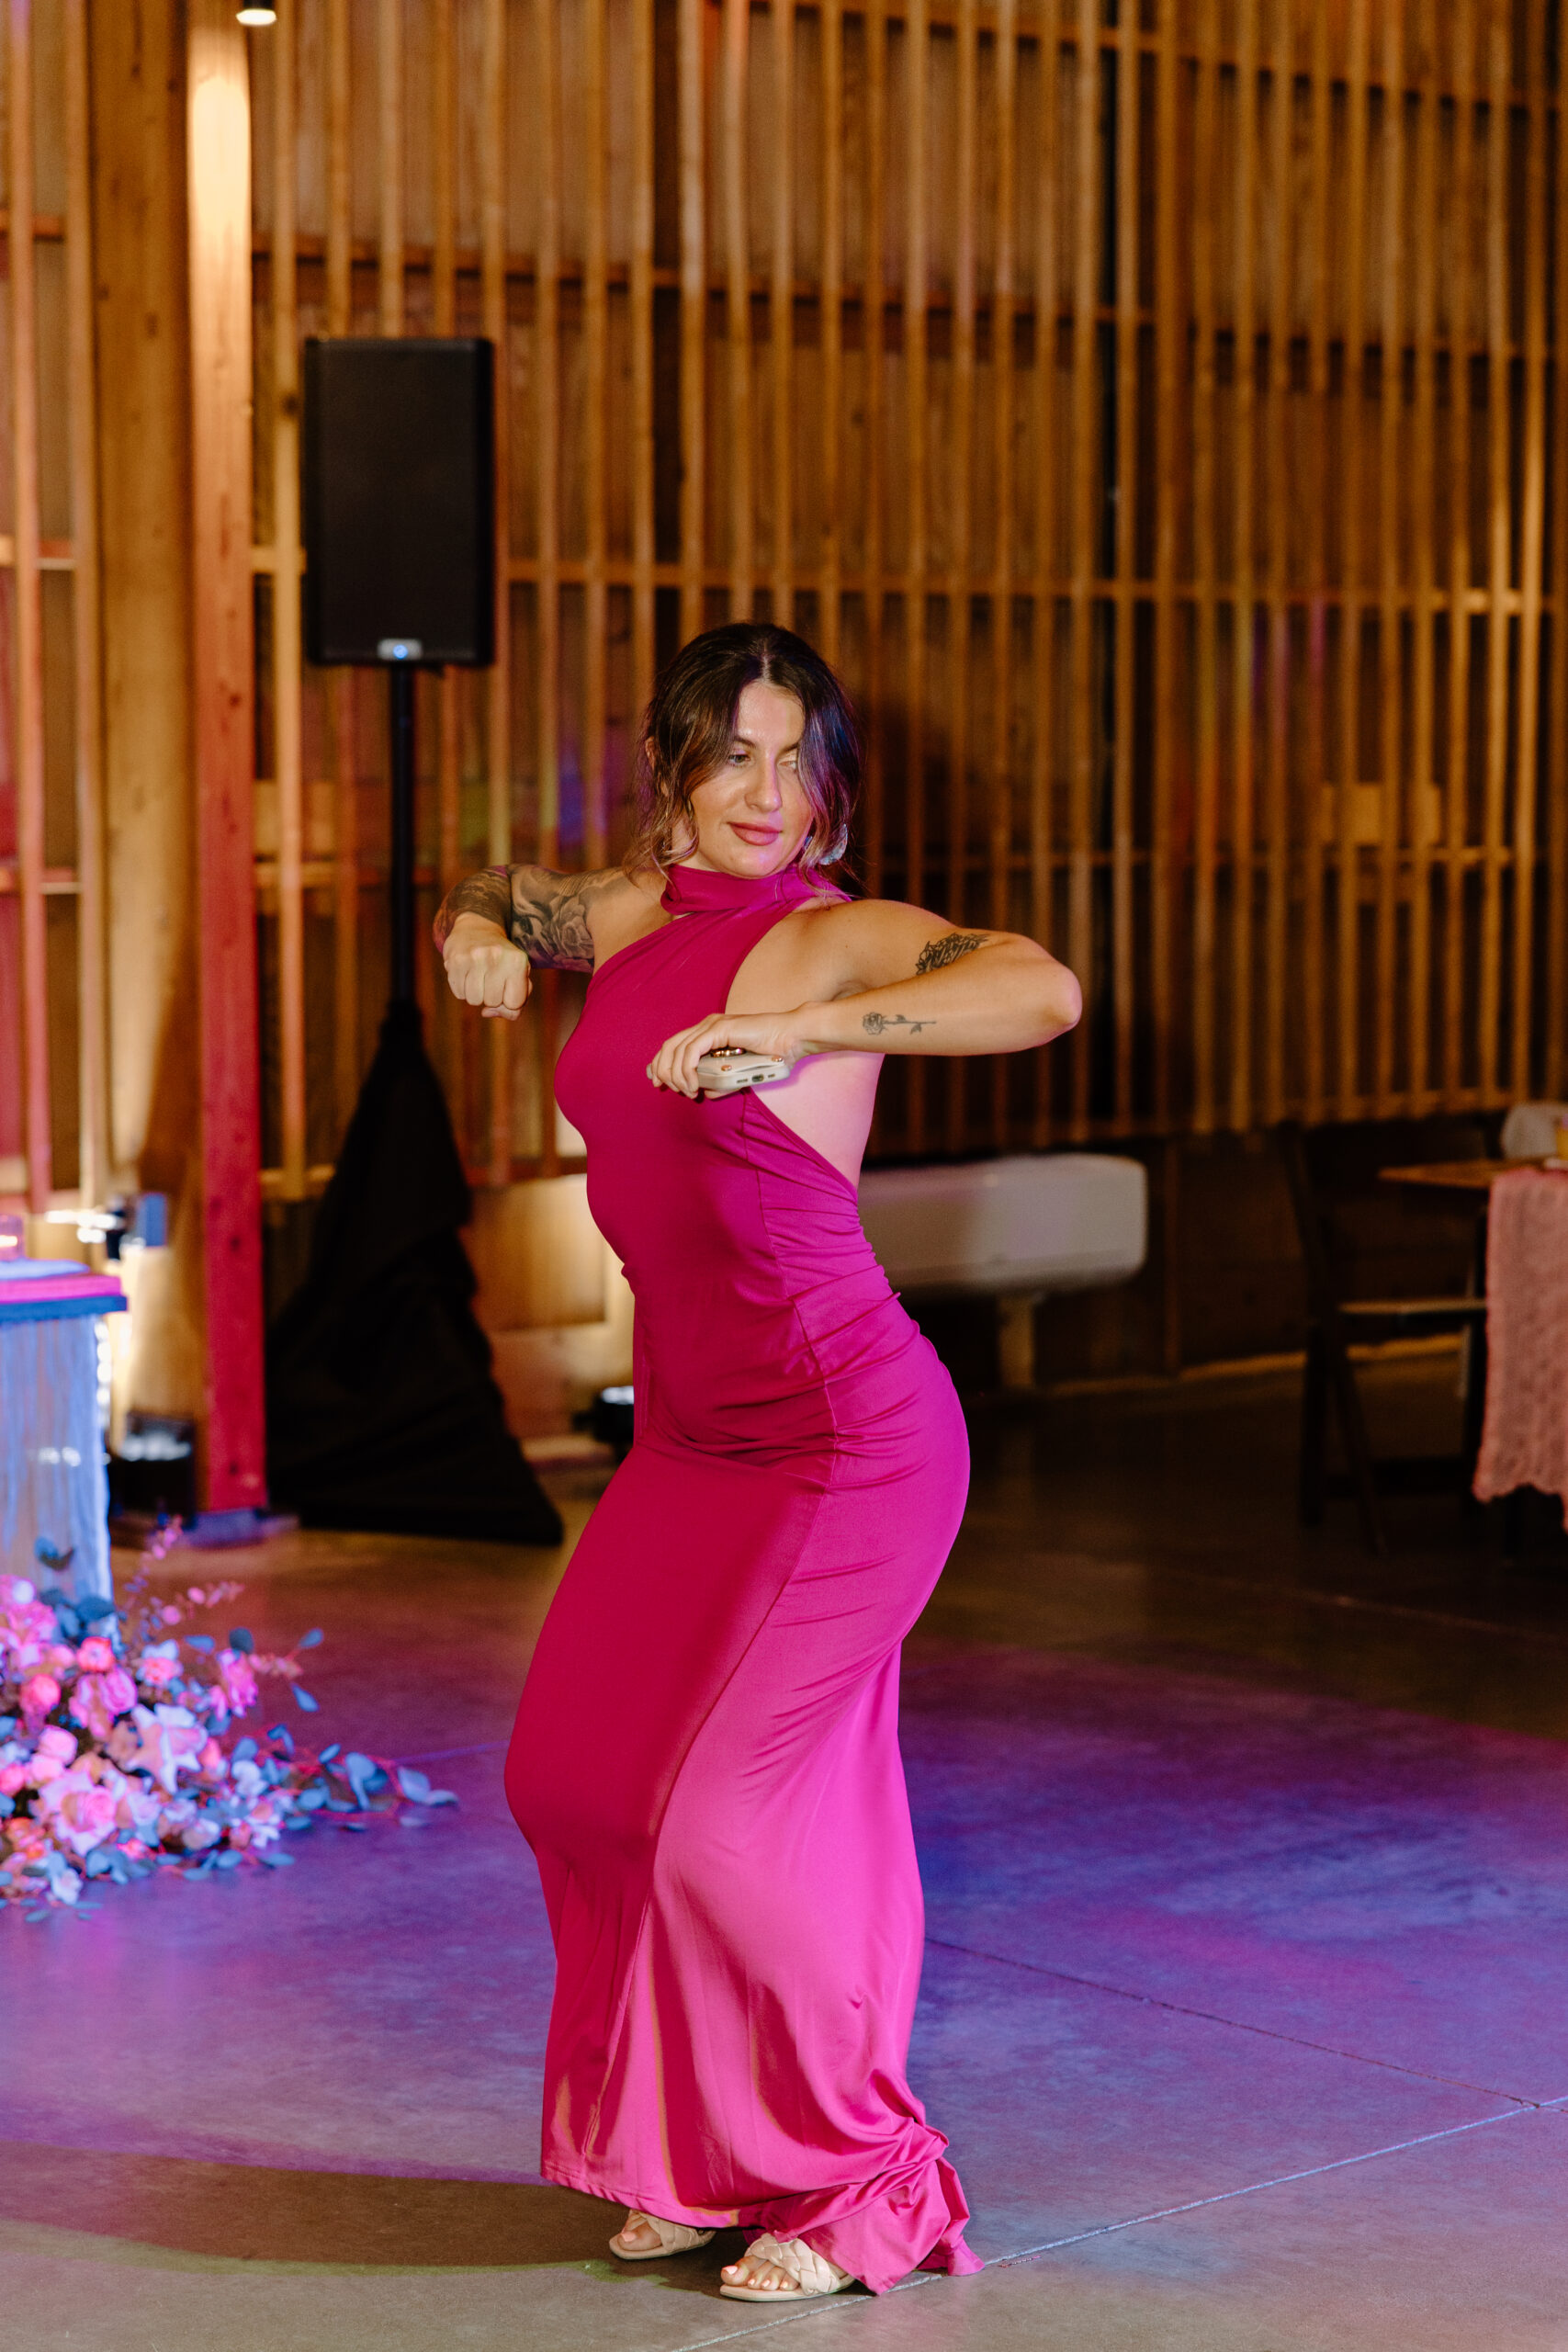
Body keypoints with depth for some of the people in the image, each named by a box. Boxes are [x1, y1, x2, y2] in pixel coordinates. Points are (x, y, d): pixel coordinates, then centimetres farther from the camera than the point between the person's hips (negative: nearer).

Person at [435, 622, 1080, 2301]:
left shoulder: (837, 936, -15)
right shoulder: (645, 914, 6)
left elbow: (1041, 989, -33)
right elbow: (508, 903, 28)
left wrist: (792, 1030, -36)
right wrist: (481, 931, 5)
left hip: (844, 1438, -8)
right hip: (690, 1429, 8)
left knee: (720, 1810, -8)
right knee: (575, 1774, 13)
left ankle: (858, 2190, 11)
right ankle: (707, 2153, 29)